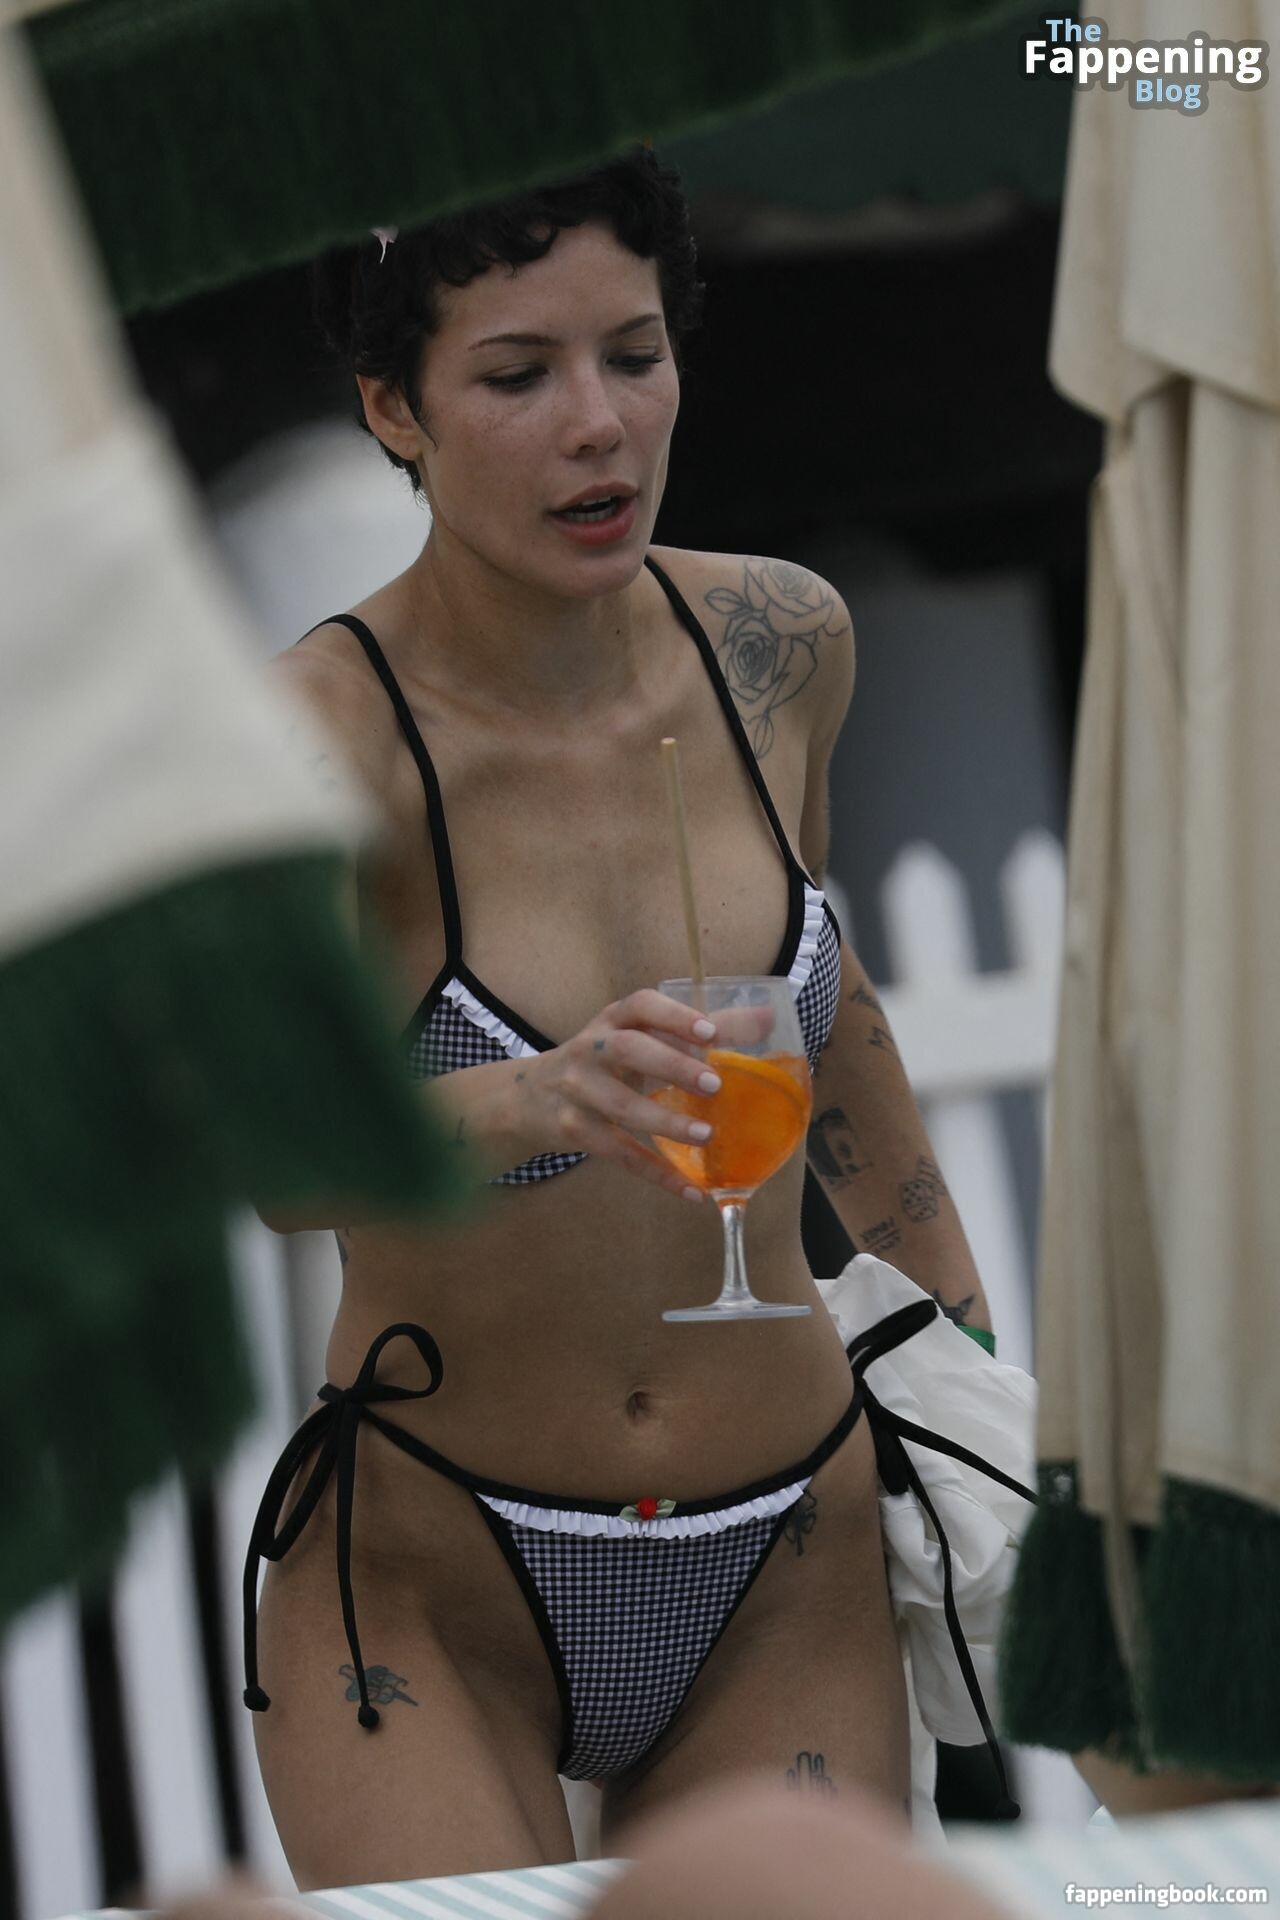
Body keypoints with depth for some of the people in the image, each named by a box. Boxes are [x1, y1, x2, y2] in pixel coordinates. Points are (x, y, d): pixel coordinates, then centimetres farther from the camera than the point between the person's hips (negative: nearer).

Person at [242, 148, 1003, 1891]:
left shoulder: (779, 642, -2)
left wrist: (969, 1332, 20)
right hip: (425, 1579, -4)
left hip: (789, 1564, 4)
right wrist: (536, 1106, -54)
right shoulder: (321, 736, -18)